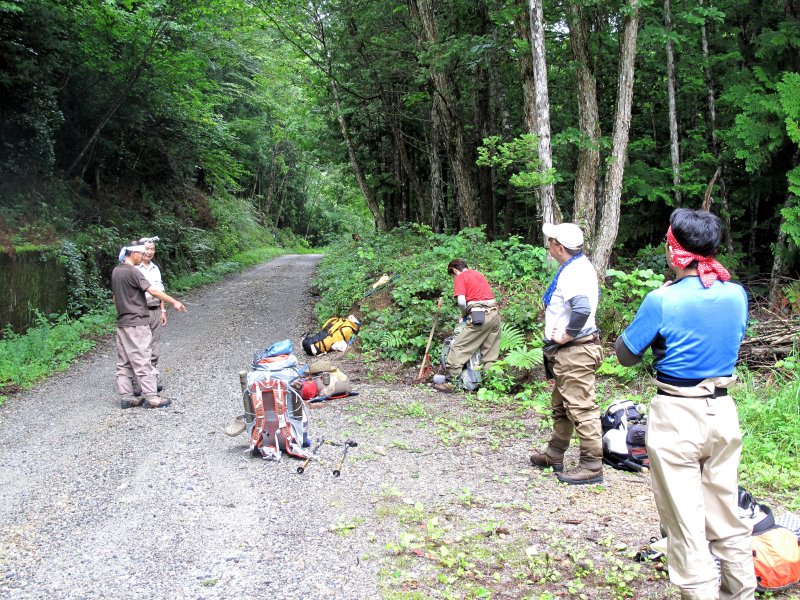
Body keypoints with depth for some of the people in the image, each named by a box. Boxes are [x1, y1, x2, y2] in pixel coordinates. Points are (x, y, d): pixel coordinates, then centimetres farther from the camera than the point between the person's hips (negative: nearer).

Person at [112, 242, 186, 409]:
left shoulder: (116, 271, 11)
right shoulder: (132, 272, -15)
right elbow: (153, 291, -20)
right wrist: (174, 302, -16)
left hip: (122, 323, 9)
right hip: (136, 323, -9)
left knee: (124, 362, 9)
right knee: (142, 360, -5)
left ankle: (126, 397, 12)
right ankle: (150, 397, -2)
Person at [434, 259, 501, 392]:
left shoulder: (460, 277, 2)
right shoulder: (478, 274, 25)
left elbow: (461, 301, -10)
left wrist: (464, 314, 8)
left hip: (479, 315, -7)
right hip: (495, 312, 8)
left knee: (458, 347, -1)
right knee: (490, 351, 13)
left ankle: (450, 382, -1)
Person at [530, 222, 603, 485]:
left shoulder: (573, 273, -21)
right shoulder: (581, 265, 12)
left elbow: (583, 308, -37)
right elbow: (594, 294, 29)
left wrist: (566, 335, -22)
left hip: (575, 352, -11)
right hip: (567, 353, 11)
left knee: (582, 409, -4)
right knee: (560, 406, 21)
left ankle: (592, 466, 3)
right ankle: (554, 455, 34)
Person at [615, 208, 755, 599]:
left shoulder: (662, 301, -17)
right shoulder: (736, 295, -1)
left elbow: (625, 355, -6)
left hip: (676, 417, -5)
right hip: (723, 411, 6)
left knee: (685, 522, 5)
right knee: (726, 514, 20)